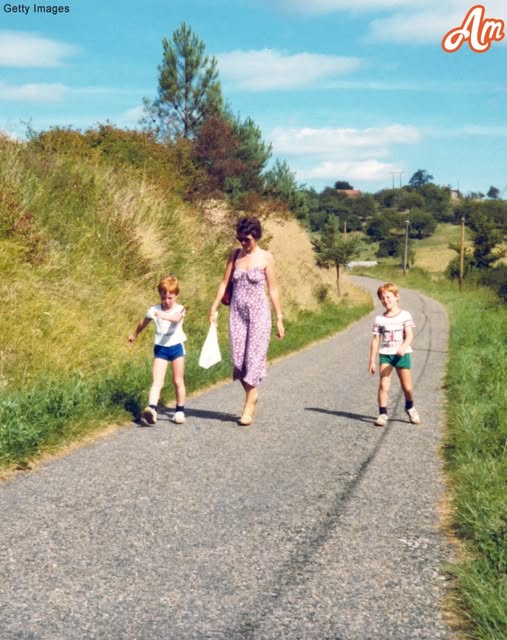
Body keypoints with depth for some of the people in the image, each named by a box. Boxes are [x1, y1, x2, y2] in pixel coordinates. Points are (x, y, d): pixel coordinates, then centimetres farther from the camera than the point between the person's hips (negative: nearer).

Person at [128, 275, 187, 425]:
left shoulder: (179, 309, -10)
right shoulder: (154, 310, -2)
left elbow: (176, 318, -35)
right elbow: (143, 323, 17)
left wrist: (164, 316, -54)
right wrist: (135, 335, 32)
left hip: (176, 347, -1)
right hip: (160, 348, 1)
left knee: (178, 381, 9)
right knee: (157, 381, -12)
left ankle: (180, 410, 22)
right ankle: (151, 408, -29)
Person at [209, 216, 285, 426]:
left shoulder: (266, 258, -4)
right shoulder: (235, 255, 6)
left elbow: (273, 289, -2)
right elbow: (224, 282, 9)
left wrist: (279, 318, -2)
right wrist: (214, 308, 3)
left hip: (258, 313, -4)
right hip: (237, 312, 4)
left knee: (254, 358, -4)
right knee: (238, 359, 3)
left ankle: (248, 408, 2)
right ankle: (252, 395, 24)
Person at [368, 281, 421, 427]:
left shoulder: (405, 315, -1)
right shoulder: (379, 319, 4)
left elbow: (409, 335, -10)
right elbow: (375, 340, 5)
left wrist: (403, 347, -30)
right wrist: (372, 361, 2)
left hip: (402, 354, -1)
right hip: (385, 354, 1)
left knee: (406, 386, 6)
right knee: (383, 385, -9)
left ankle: (410, 408, 32)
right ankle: (382, 413, -3)